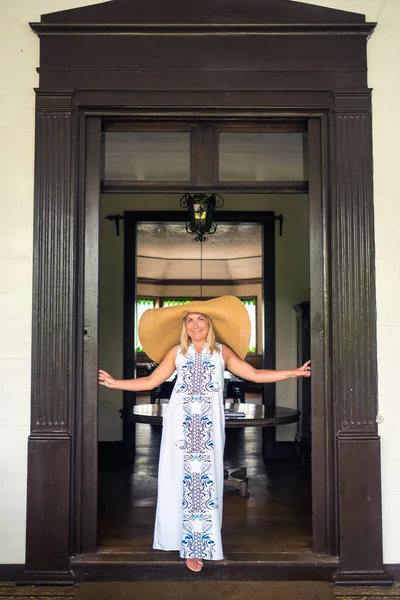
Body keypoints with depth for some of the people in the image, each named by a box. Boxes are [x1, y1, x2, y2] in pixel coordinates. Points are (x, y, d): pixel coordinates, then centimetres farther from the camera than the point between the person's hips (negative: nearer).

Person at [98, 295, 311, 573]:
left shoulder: (222, 351, 9)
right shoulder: (176, 352, 10)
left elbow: (255, 374, 7)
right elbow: (151, 381, 10)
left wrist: (294, 372, 2)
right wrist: (114, 382, 5)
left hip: (209, 426, 0)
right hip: (180, 425, 1)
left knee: (206, 480, -2)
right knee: (181, 479, -1)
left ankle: (200, 545, 11)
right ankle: (190, 545, 11)